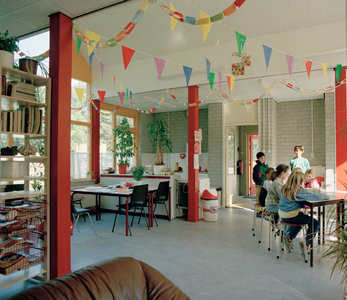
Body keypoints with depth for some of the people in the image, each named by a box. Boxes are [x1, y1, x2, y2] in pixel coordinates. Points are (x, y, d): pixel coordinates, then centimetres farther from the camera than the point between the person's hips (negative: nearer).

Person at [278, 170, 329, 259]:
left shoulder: (284, 189, 3)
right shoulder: (299, 191, -17)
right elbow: (317, 197, -14)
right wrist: (325, 196, 4)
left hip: (282, 216, 8)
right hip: (291, 216, -8)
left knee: (301, 218, 34)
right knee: (315, 223, 7)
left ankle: (289, 237, 27)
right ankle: (307, 243, -1)